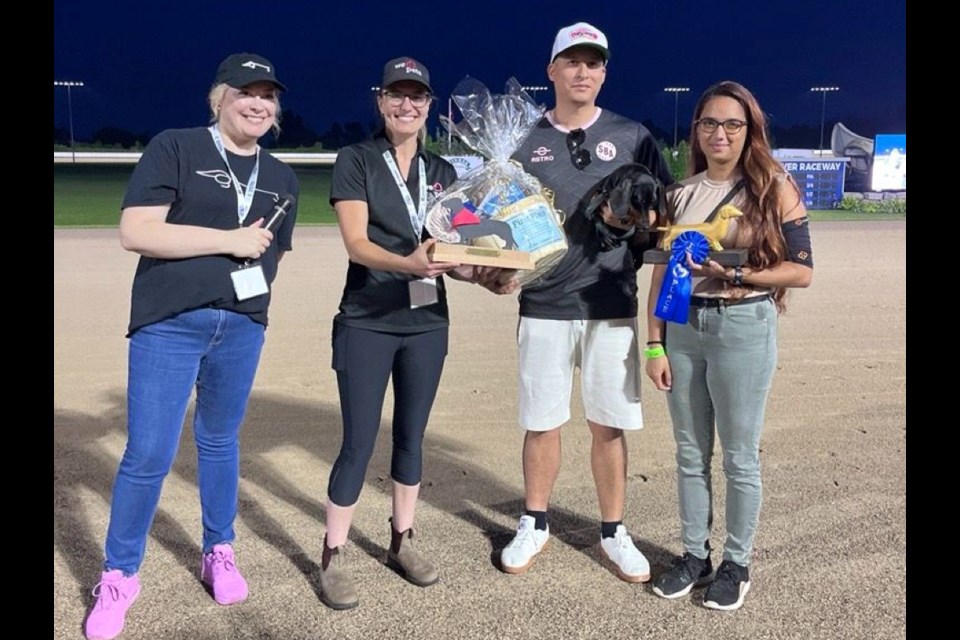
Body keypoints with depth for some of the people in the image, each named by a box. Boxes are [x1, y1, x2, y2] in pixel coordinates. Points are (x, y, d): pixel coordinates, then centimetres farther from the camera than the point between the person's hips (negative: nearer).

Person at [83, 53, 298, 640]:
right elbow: (136, 233, -15)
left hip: (242, 329, 4)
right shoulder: (173, 148, -5)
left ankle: (219, 553, 33)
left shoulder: (282, 178, 11)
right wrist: (232, 241, -16)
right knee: (149, 455, -3)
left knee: (221, 440, 16)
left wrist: (253, 313, 13)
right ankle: (119, 575, 18)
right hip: (168, 325, -4)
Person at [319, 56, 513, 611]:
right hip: (367, 324, -4)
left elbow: (452, 249, 8)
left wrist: (486, 275, -12)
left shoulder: (443, 172, 11)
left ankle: (403, 541, 29)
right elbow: (356, 244, -15)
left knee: (412, 435, 14)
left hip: (428, 323, 5)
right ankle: (333, 557, 13)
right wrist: (408, 263, -33)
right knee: (359, 442, -1)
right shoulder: (356, 160, -3)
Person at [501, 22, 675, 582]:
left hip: (612, 306, 0)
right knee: (542, 424, 8)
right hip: (544, 306, 0)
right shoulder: (524, 142, 6)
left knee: (610, 424, 7)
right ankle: (535, 525, 27)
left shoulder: (632, 137, 6)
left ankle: (613, 532, 24)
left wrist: (631, 220, -14)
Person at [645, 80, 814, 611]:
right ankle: (694, 554, 28)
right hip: (682, 328, 4)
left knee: (739, 457, 7)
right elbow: (661, 272, 6)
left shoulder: (774, 188, -3)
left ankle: (736, 564, 24)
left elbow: (801, 270, -4)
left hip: (743, 328, -4)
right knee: (690, 453, 13)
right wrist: (654, 346, 1)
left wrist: (736, 274, -18)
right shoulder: (680, 194, 7)